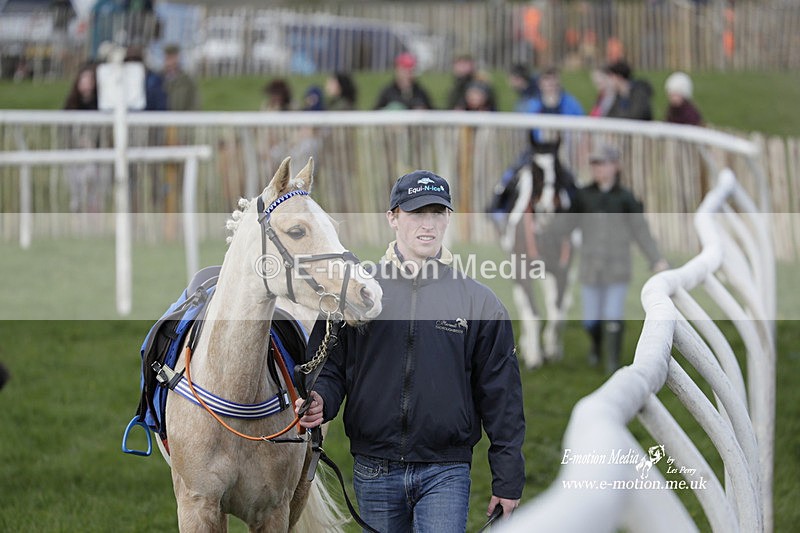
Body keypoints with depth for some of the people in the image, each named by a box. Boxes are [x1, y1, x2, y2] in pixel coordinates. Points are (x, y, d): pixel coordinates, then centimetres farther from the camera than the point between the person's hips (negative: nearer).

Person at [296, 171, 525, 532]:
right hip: (374, 472, 2)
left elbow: (500, 395, 4)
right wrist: (319, 401, -15)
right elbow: (328, 364, 9)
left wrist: (508, 482, 2)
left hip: (445, 472, -2)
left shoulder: (479, 302, 2)